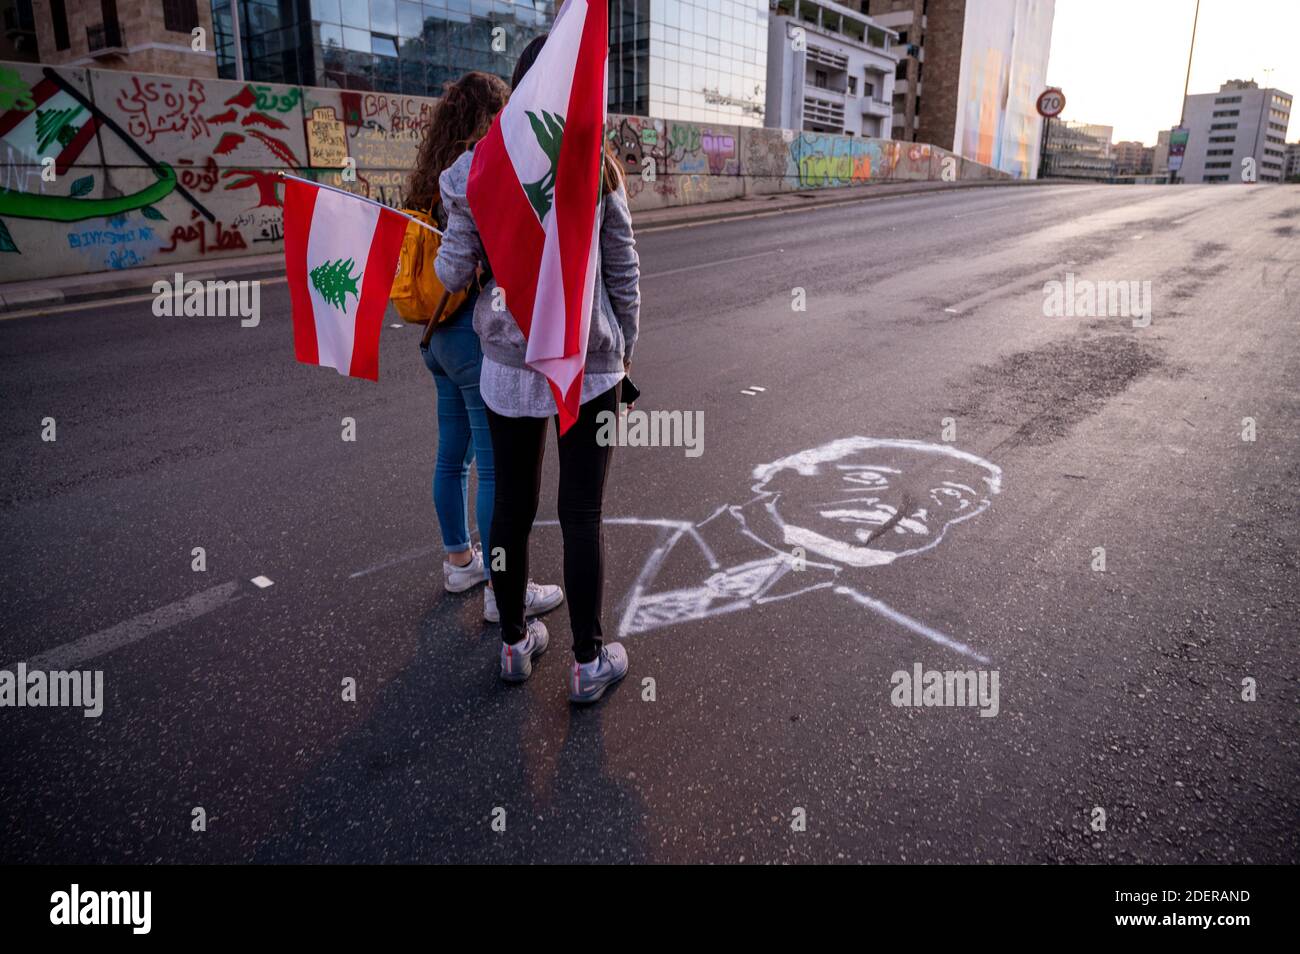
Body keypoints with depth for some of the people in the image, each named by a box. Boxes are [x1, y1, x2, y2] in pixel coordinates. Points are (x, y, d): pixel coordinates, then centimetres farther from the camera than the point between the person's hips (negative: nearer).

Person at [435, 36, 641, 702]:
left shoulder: (478, 170, -4)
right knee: (582, 515, 6)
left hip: (508, 362, 2)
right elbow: (624, 272, -1)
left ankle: (515, 644, 30)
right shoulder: (597, 167, -5)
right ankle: (588, 664, 17)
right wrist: (625, 352, 11)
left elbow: (453, 272, -2)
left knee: (512, 505, 15)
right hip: (588, 364, -1)